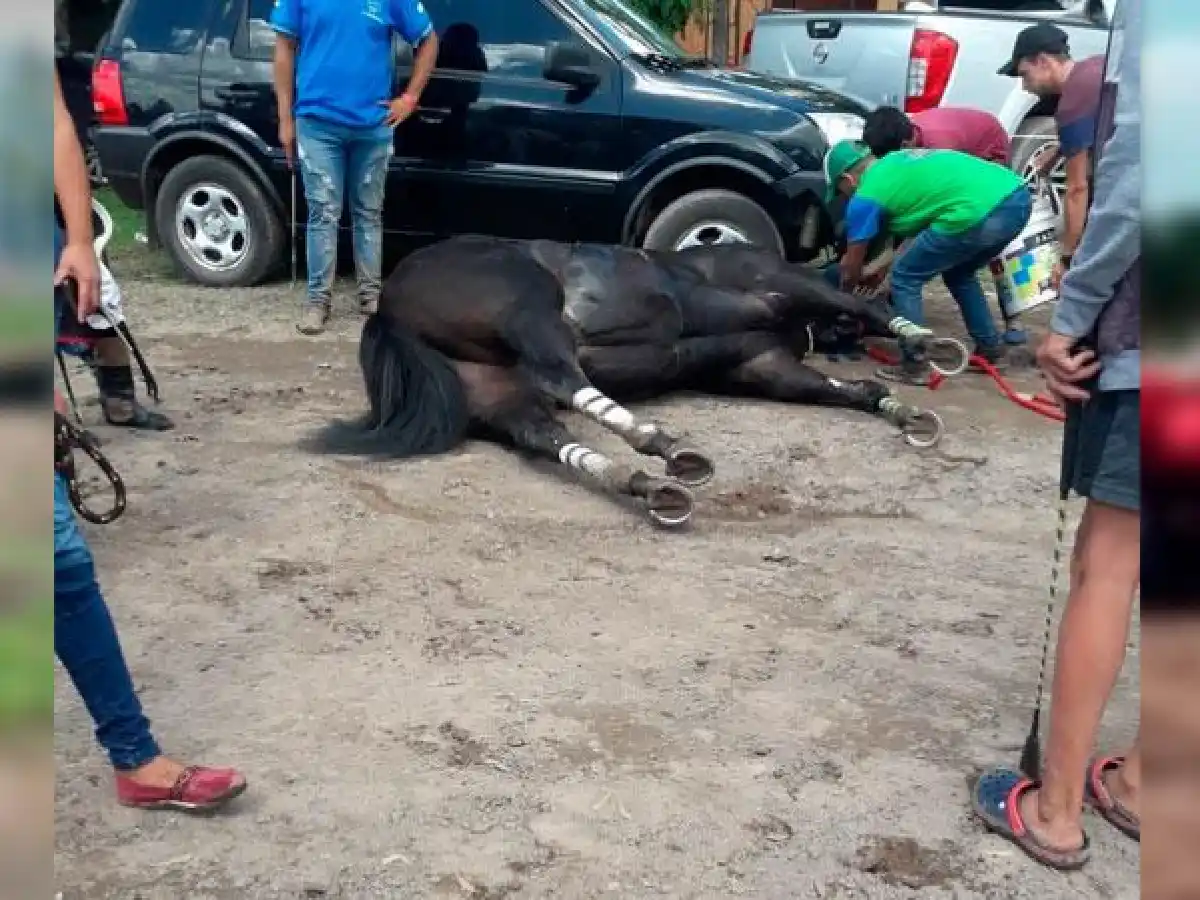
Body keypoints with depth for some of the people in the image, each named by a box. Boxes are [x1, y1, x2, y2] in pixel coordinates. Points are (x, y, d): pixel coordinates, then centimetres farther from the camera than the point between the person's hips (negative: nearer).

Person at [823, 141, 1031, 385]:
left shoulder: (865, 197, 8)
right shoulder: (896, 163, 29)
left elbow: (850, 269, 19)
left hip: (978, 213, -8)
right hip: (1017, 197, 9)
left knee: (904, 279, 10)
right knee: (958, 274, 31)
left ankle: (914, 365, 11)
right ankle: (991, 350, 34)